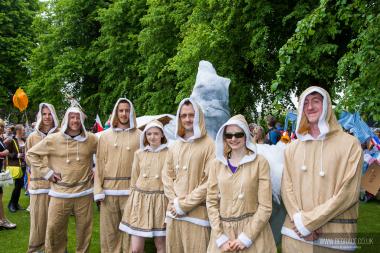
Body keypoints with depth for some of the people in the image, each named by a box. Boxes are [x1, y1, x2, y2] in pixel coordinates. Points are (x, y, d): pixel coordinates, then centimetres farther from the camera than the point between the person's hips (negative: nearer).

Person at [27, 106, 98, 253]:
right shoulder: (52, 139, -3)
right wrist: (46, 172, -1)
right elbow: (31, 154, 6)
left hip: (84, 193, 1)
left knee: (84, 229, 10)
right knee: (54, 229, 4)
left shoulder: (91, 139, 2)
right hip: (60, 193, -1)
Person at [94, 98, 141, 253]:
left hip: (130, 189, -1)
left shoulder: (138, 135, 4)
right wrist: (98, 190, -1)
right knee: (109, 230, 8)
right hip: (108, 189, 1)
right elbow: (99, 164, 6)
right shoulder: (105, 136, 8)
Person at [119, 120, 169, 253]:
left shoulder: (169, 153, -4)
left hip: (160, 201, -2)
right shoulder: (139, 153, 5)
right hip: (140, 200, 3)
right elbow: (134, 181, 12)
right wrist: (133, 200, 12)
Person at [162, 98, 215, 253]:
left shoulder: (209, 145, -7)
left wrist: (185, 204, -10)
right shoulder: (175, 146, 11)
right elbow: (167, 176, 12)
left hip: (196, 212, -5)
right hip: (174, 211, 5)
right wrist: (175, 201, -3)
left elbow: (209, 182, -12)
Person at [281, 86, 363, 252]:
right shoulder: (293, 148, 8)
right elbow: (286, 187, 3)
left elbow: (348, 193, -10)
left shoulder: (350, 144, -4)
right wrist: (299, 220, -13)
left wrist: (308, 221, -12)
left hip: (333, 234, -2)